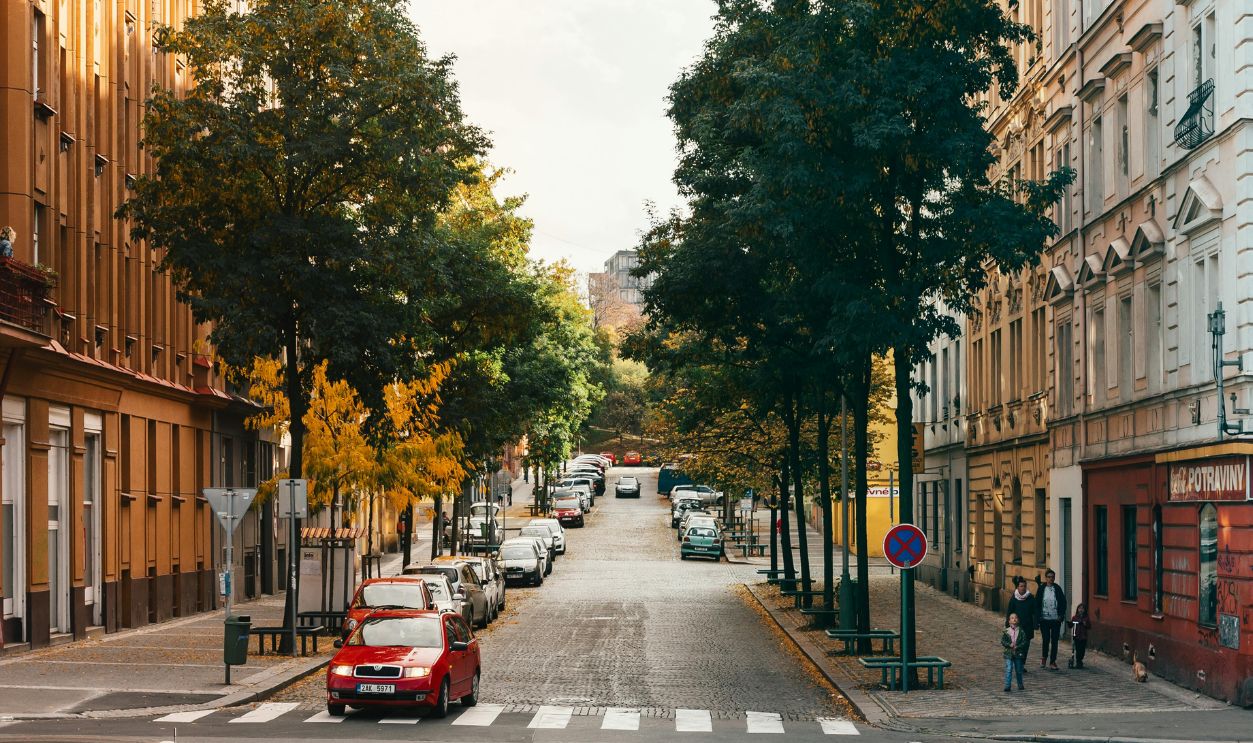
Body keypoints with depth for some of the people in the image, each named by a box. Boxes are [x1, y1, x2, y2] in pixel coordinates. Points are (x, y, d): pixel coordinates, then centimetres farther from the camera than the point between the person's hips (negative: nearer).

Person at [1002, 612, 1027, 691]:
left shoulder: (1021, 631, -1)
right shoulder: (1006, 631, -1)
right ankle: (1007, 686, -7)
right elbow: (1003, 641, -2)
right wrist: (1009, 645, -18)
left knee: (1019, 670, 11)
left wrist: (1018, 646, -17)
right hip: (1008, 653, -1)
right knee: (1009, 670, -8)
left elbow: (1024, 641, -4)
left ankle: (1020, 685, 26)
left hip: (1018, 653, 1)